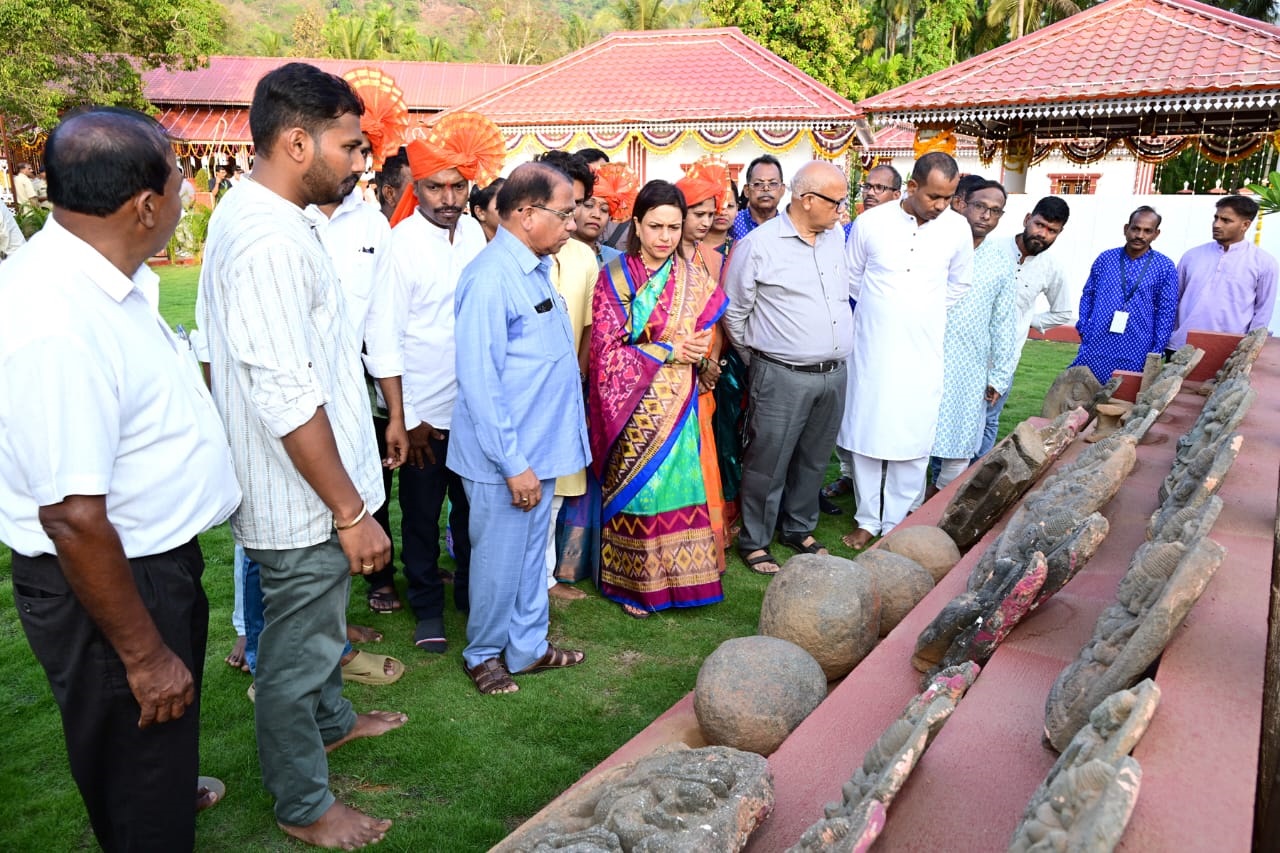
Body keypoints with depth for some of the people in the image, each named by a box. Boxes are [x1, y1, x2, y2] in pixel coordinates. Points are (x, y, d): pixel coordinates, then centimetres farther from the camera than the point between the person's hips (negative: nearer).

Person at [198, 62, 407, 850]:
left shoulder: (255, 215, 8)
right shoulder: (271, 240, -26)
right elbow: (289, 400, -29)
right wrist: (351, 512, -22)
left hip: (307, 484, 10)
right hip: (303, 499, -10)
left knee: (320, 620, 28)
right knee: (299, 652, 9)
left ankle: (331, 721, 52)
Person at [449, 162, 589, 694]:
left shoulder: (537, 268, 8)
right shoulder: (491, 277, -20)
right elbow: (479, 380, -22)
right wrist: (513, 463, -20)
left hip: (538, 448, 8)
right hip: (505, 457, -8)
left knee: (532, 554, 20)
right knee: (499, 561, 9)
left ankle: (528, 647, 36)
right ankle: (484, 655, 30)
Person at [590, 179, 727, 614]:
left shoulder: (694, 284, 7)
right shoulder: (613, 277, -4)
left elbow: (704, 341, 12)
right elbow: (607, 350, -9)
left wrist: (697, 353, -10)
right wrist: (666, 351, -12)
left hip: (676, 407, 3)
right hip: (632, 406, -2)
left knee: (676, 480, 2)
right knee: (635, 487, 4)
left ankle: (675, 576, 18)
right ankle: (633, 584, 19)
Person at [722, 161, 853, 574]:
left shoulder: (837, 237, 8)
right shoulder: (758, 244, -11)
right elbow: (734, 313, -3)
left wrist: (836, 357, 18)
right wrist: (757, 359, 6)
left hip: (834, 373, 6)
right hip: (782, 376, -6)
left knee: (813, 460, 17)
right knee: (768, 463, 3)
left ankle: (799, 529, 35)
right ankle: (754, 541, 19)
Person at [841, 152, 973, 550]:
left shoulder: (958, 229, -3)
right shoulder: (871, 222, -7)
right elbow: (852, 279, 9)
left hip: (922, 353, 1)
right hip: (872, 349, 0)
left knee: (913, 441, 4)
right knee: (866, 435, 7)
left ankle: (896, 524, 19)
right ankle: (868, 519, 23)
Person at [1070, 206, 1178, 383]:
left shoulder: (1165, 268, 1)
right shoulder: (1105, 258, 7)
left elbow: (1166, 312, 1)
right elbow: (1087, 296, 13)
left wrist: (1156, 352, -4)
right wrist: (1083, 329, 1)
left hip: (1134, 354, -2)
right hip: (1095, 347, 2)